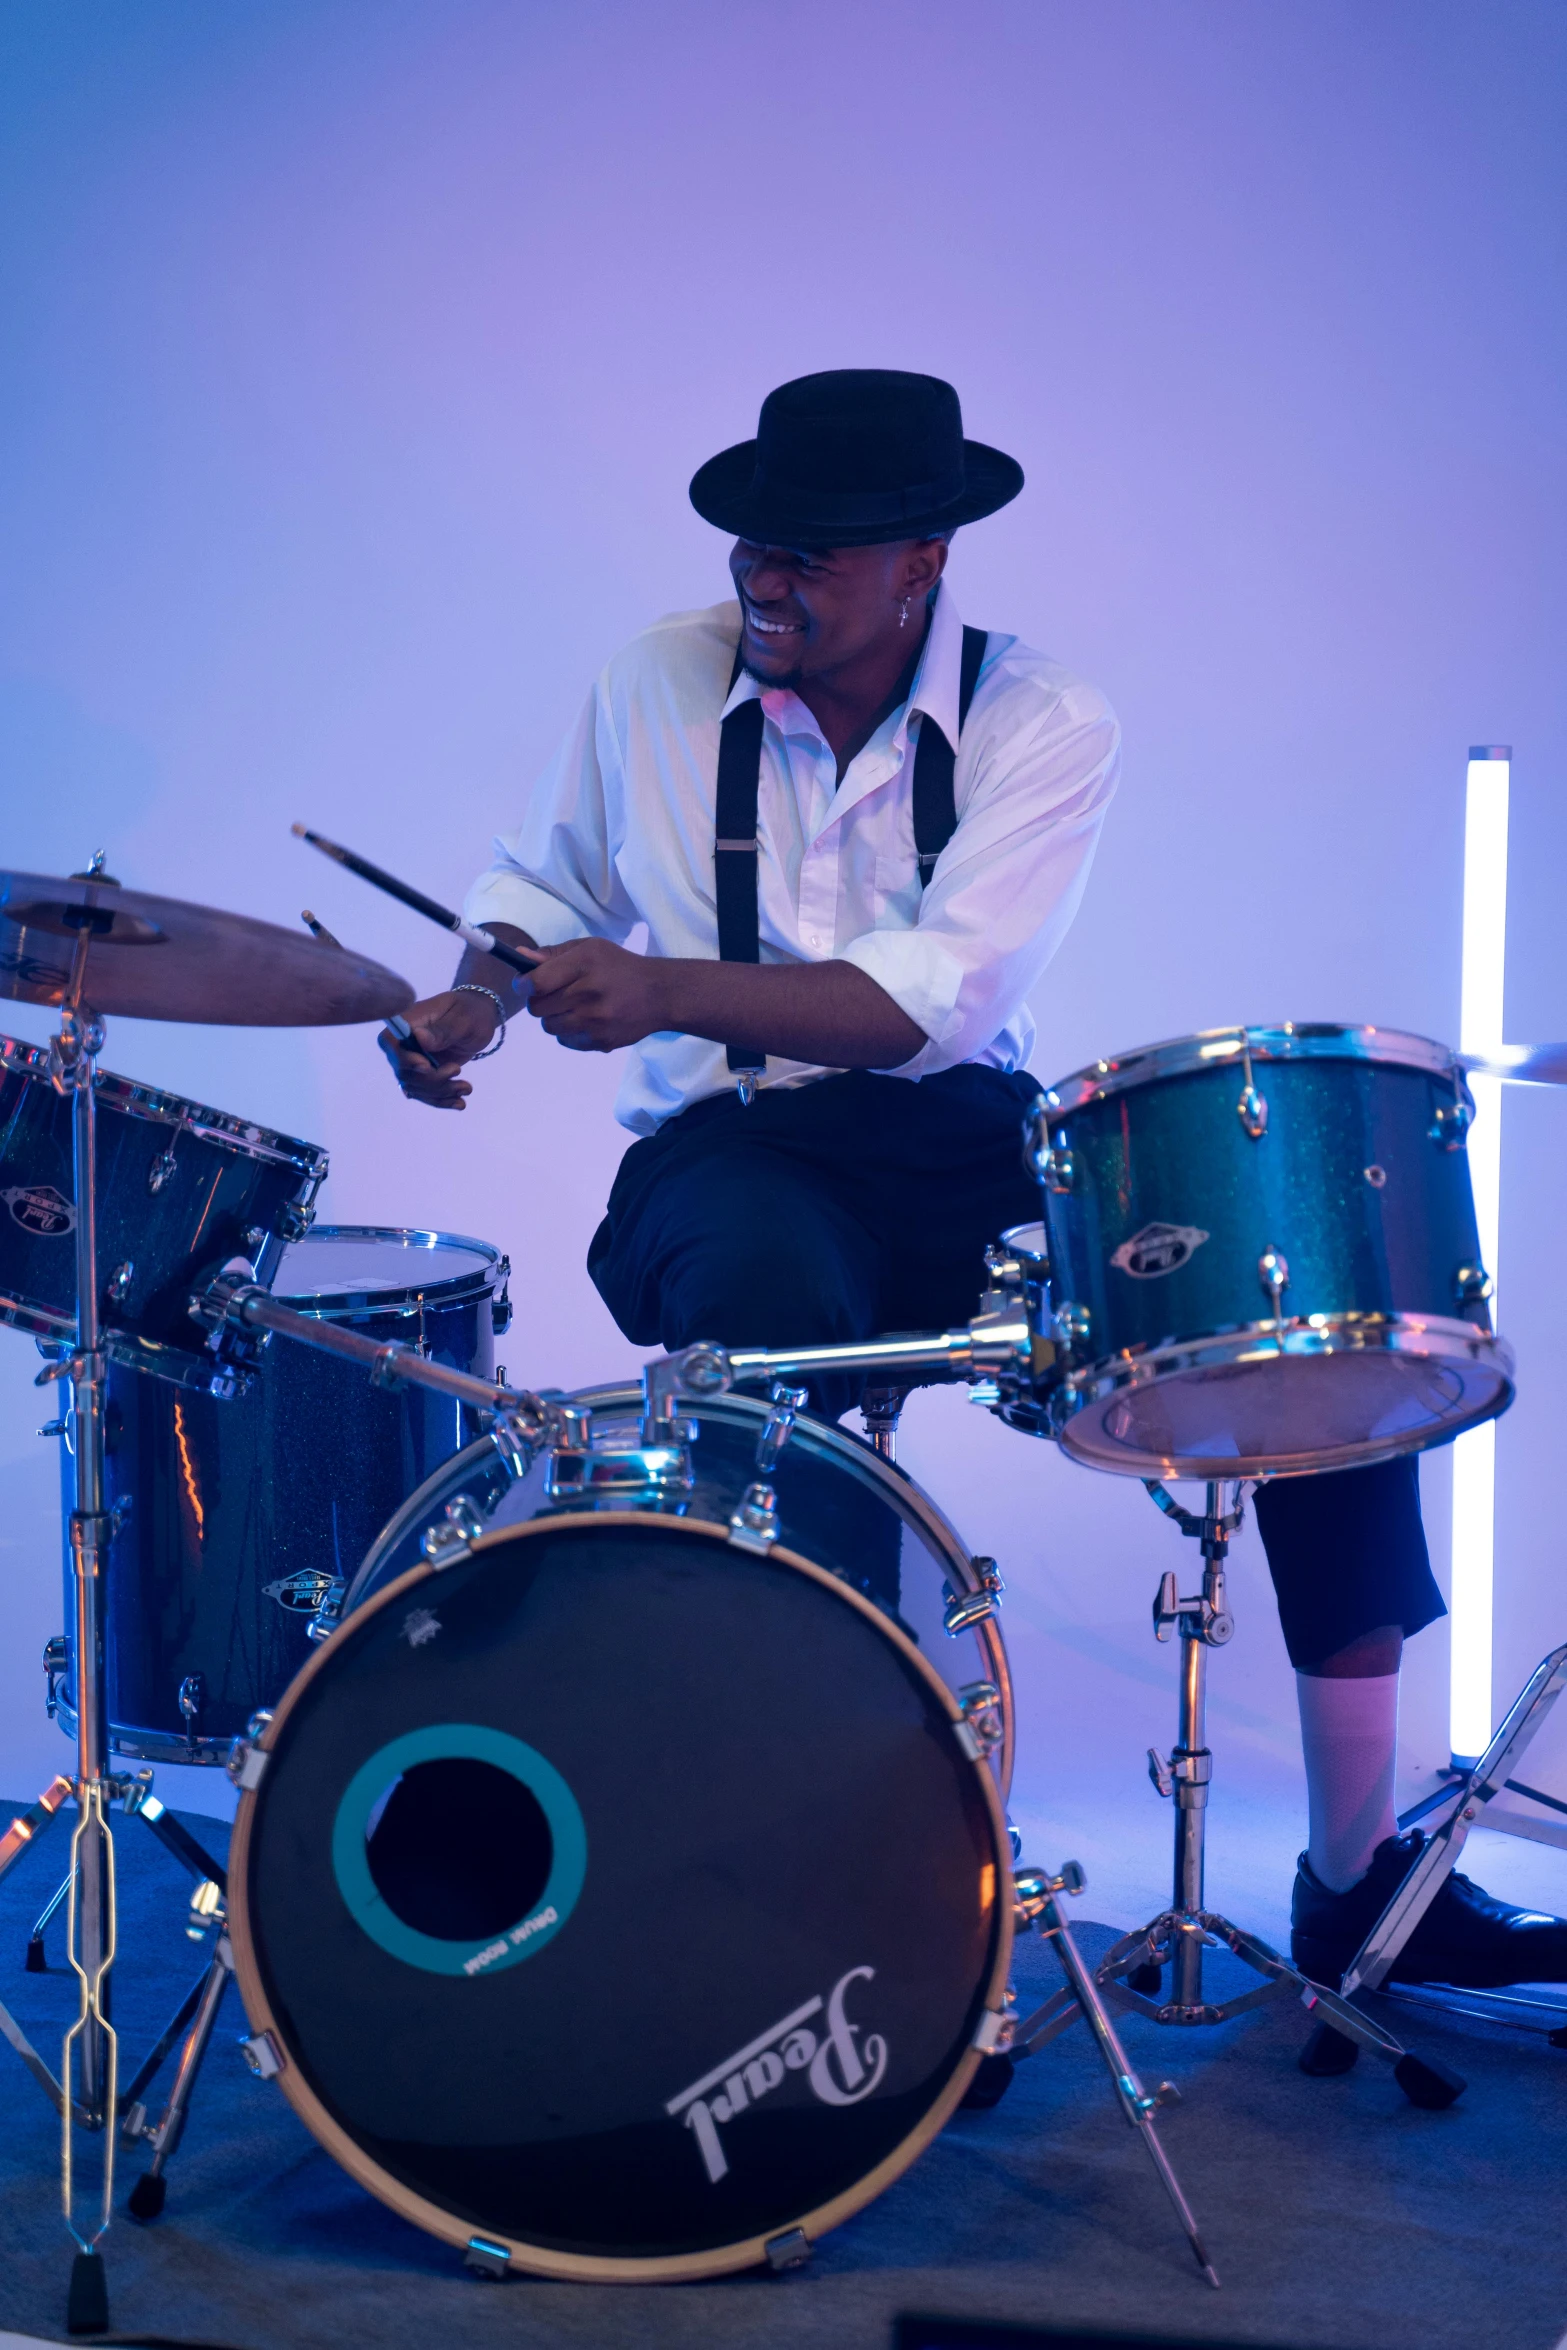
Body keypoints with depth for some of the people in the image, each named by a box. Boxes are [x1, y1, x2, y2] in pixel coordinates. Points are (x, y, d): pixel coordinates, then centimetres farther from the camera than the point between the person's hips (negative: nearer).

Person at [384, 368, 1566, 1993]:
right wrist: (481, 992, -2)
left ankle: (1358, 1884, -12)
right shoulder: (657, 684, 4)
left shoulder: (1045, 729, -5)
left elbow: (939, 998, -19)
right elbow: (546, 880, 20)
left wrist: (667, 989, -29)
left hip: (972, 1136, 1)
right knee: (779, 1313, -40)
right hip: (734, 1148, 0)